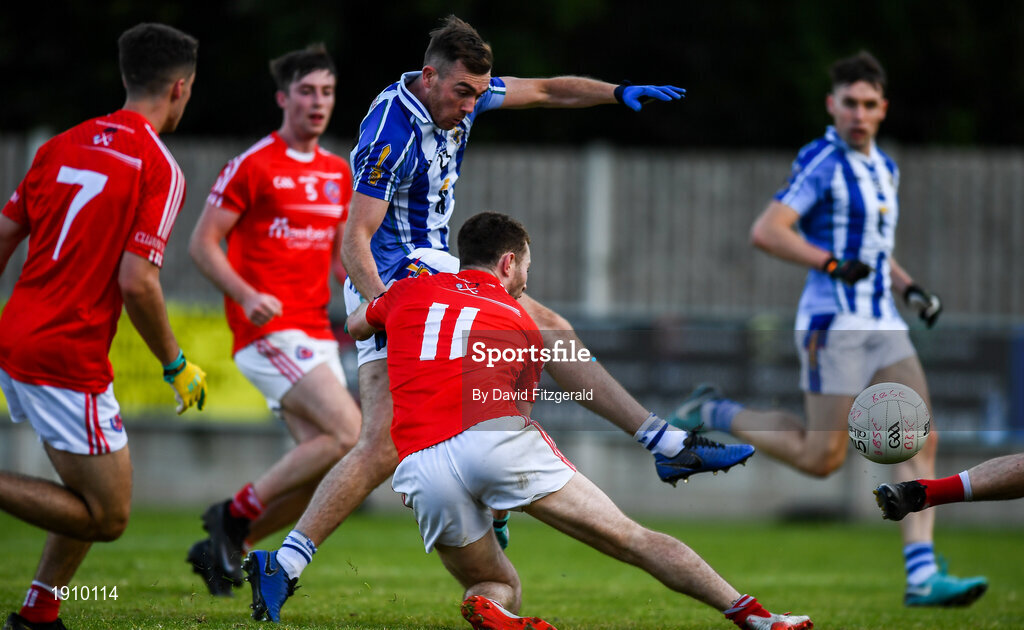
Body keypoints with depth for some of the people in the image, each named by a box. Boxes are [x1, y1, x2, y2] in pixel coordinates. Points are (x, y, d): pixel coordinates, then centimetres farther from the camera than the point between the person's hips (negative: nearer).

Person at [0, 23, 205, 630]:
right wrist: (176, 365, -5)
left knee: (96, 493, 21)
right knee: (107, 517, -1)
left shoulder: (64, 145, 11)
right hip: (68, 360, -9)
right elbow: (136, 282, -17)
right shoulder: (159, 169, -11)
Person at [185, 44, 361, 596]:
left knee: (321, 469, 1)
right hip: (269, 330, -8)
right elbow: (203, 243, -7)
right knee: (349, 432, -21)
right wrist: (247, 295, -21)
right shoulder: (253, 166, -7)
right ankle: (236, 512, -8)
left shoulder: (338, 173, 14)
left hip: (315, 336, 8)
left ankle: (220, 548, 14)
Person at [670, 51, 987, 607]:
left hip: (883, 326, 8)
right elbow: (767, 232, -19)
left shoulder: (884, 168, 16)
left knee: (921, 440, -6)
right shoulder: (822, 162, -10)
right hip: (835, 324, -8)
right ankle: (714, 414, 15)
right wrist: (833, 264, -23)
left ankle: (922, 577, -10)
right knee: (822, 457, -5)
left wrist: (909, 287, 15)